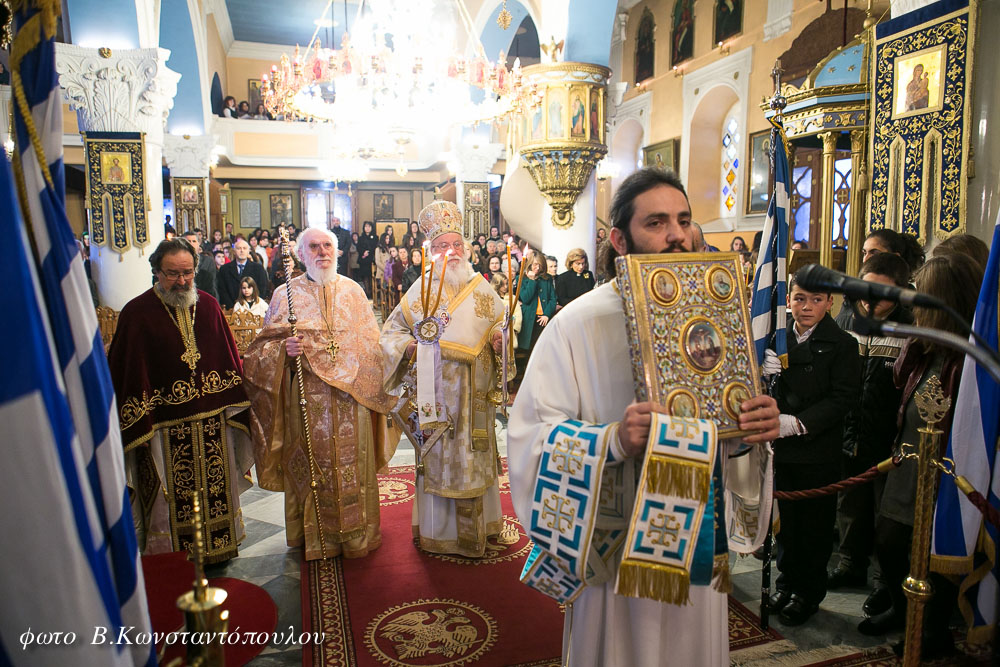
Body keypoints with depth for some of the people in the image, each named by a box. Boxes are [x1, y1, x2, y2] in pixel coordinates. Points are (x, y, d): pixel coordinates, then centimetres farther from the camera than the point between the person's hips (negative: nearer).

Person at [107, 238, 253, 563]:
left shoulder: (209, 306, 5)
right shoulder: (136, 313, -7)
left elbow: (230, 359, 10)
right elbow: (125, 372, -7)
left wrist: (234, 407, 7)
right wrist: (139, 425, -9)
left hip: (214, 421, 4)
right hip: (165, 428, -4)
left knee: (216, 491, 15)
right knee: (171, 501, 8)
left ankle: (217, 551, 33)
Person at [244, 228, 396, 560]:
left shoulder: (353, 291, 9)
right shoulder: (287, 295, 4)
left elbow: (371, 342, 10)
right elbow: (265, 347, 3)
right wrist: (284, 349, -18)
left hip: (351, 396, 1)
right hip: (307, 399, -1)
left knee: (352, 465, 6)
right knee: (312, 466, 4)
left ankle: (357, 532, 22)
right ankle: (316, 536, 21)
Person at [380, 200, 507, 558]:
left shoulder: (482, 288, 7)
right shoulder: (421, 289, 2)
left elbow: (502, 324, 12)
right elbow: (391, 330, 5)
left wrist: (499, 338, -9)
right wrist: (408, 345, -14)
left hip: (474, 393, 2)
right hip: (435, 392, -2)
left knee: (473, 457, 8)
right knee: (437, 456, 5)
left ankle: (476, 526, 24)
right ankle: (437, 529, 20)